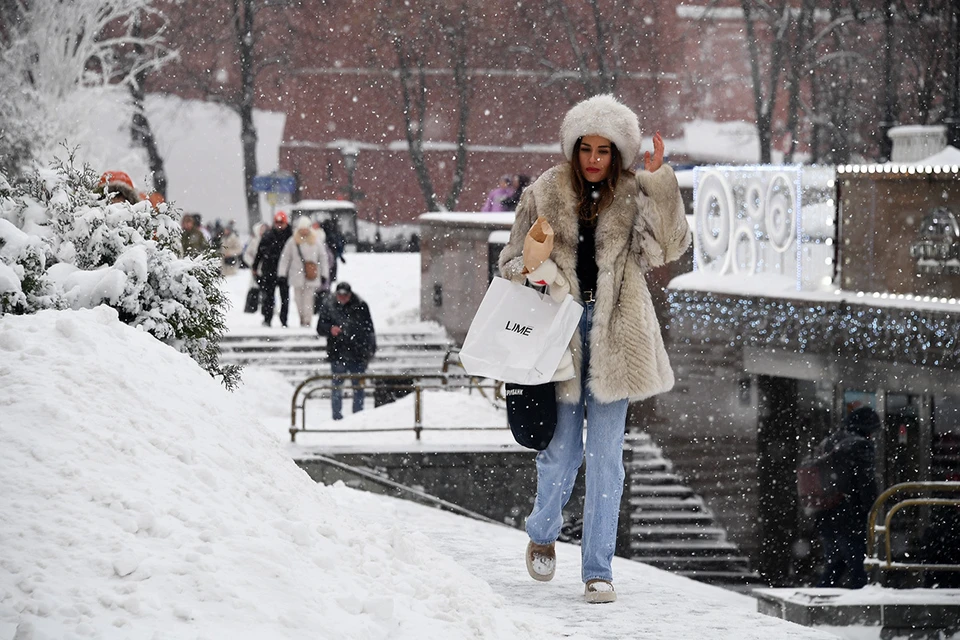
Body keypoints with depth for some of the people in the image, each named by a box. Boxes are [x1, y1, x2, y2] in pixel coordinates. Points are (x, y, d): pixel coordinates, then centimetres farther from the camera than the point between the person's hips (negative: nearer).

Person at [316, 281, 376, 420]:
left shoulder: (360, 306, -1)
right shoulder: (328, 306, 0)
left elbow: (369, 329, 6)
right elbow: (320, 328, 4)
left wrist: (370, 350, 2)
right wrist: (330, 329, -17)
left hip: (357, 354, 0)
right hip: (337, 354, 0)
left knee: (358, 387, 3)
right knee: (337, 387, 3)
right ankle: (337, 417, 10)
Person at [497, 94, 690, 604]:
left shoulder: (634, 197, 2)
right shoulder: (545, 194, 3)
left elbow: (667, 248, -12)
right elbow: (511, 260, 8)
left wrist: (659, 182, -18)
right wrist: (533, 270, -14)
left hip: (613, 335, 0)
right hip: (560, 329, 0)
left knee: (606, 456, 1)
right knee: (562, 448, -2)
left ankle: (597, 569, 8)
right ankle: (542, 533, 28)